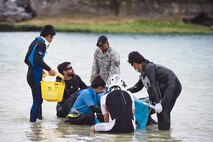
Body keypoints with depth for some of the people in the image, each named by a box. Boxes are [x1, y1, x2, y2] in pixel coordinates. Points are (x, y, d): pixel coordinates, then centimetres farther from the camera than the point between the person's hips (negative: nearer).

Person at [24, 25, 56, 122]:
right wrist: (49, 69, -17)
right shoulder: (42, 44, -13)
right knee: (37, 100, -7)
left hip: (31, 75, 9)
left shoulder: (34, 42, 16)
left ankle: (39, 118, 28)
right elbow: (38, 60, -25)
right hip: (35, 77, -9)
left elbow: (27, 60, 19)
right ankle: (32, 121, -8)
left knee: (38, 99, 19)